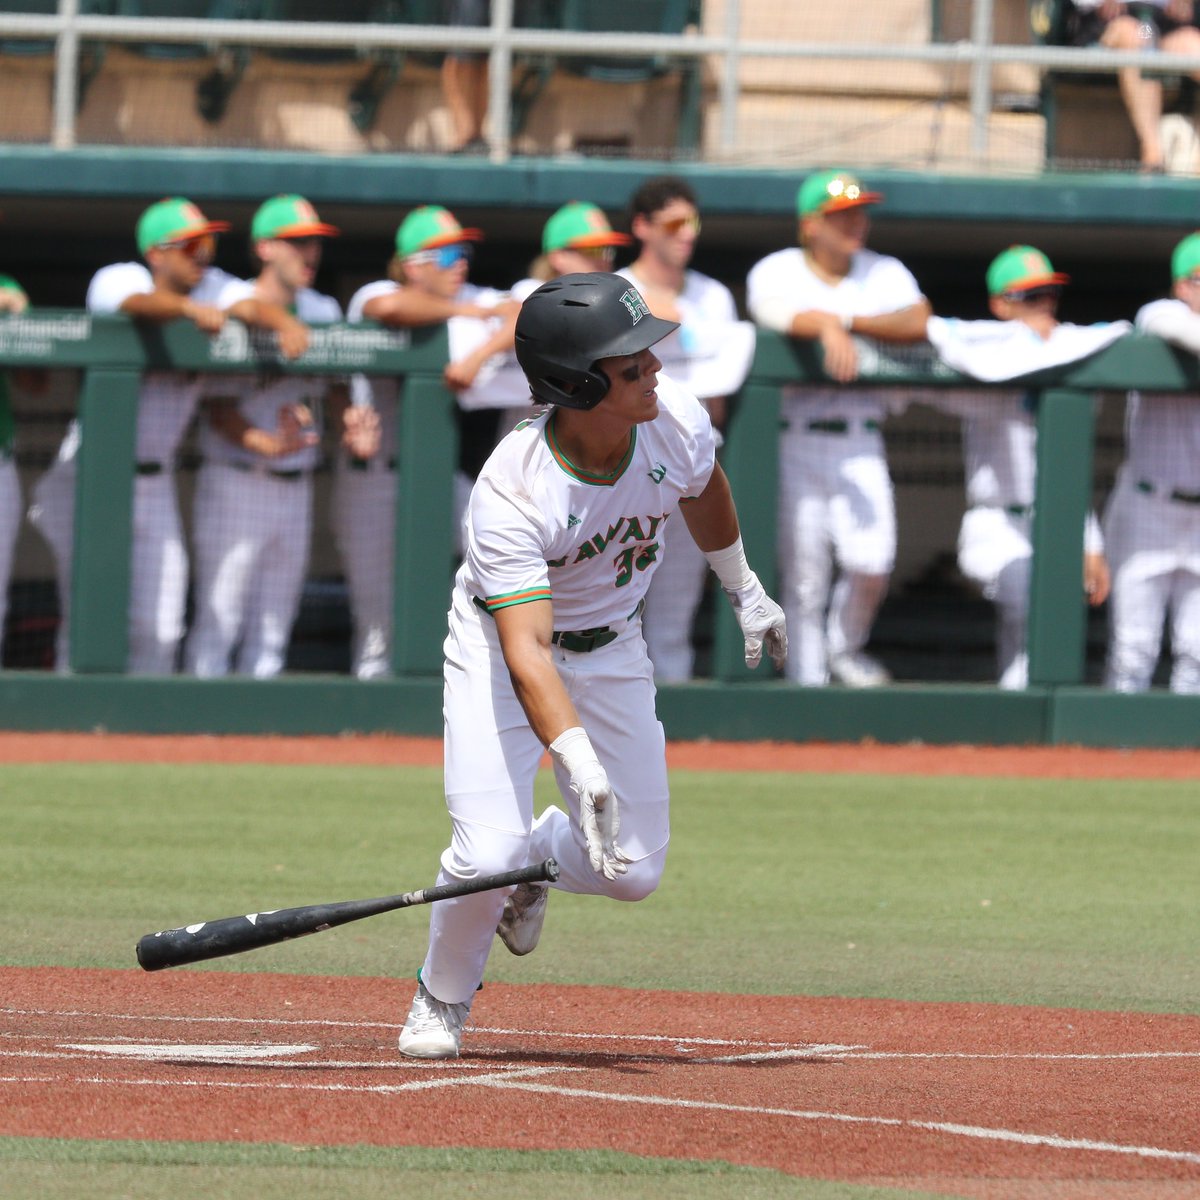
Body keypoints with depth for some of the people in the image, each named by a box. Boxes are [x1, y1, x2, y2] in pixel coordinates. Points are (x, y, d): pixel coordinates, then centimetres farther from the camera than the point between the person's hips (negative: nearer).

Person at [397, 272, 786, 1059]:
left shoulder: (676, 421, -22)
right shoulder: (510, 493, -36)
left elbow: (703, 489, 5)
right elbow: (527, 649, -44)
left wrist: (745, 590, 20)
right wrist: (579, 762, -57)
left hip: (612, 647, 4)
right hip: (501, 641, -4)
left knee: (634, 871, -3)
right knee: (489, 854, -20)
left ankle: (536, 855, 32)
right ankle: (442, 1001, 11)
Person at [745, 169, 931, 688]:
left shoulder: (885, 274, 12)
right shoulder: (777, 272, 4)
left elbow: (918, 322, -7)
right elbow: (773, 313, -20)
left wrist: (848, 321, -12)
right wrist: (827, 326, -37)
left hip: (860, 445, 2)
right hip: (792, 443, -2)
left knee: (872, 562, -11)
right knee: (804, 573, -4)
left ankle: (845, 648, 16)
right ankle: (807, 679, 6)